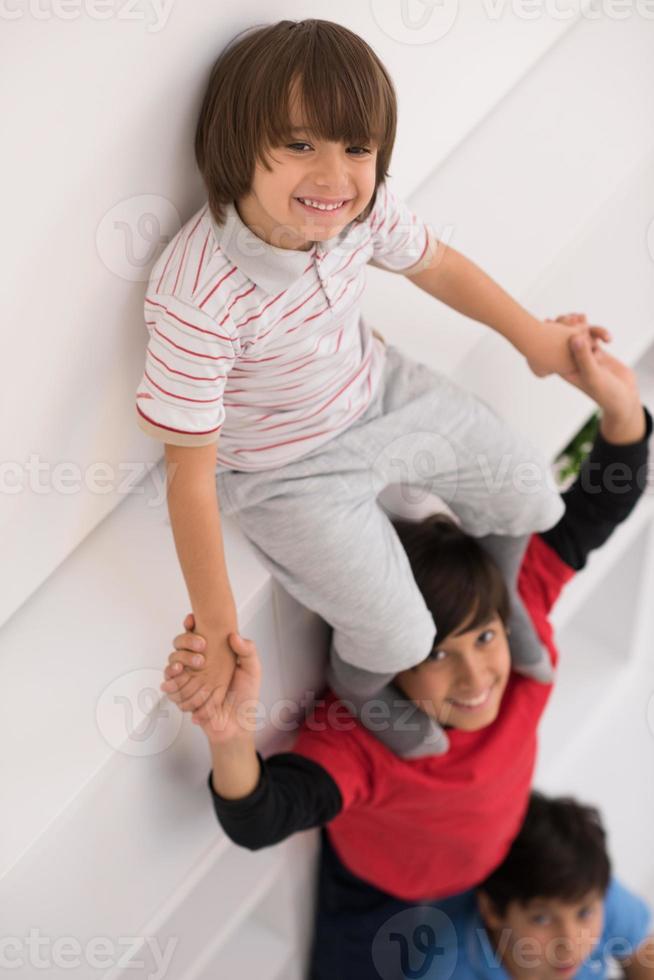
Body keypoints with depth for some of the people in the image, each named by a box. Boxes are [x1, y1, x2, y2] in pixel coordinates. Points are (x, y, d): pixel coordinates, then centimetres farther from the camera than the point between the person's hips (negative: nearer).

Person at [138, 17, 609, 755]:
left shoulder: (363, 209, -20)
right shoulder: (198, 298, -38)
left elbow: (435, 265, 4)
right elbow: (190, 472, -29)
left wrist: (533, 336, 16)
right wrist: (215, 626, -23)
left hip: (377, 392, 6)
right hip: (288, 472, -6)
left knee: (527, 494, 13)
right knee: (399, 638, -6)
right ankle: (361, 690, 34)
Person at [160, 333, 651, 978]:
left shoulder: (521, 610, -32)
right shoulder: (357, 735, -44)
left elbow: (593, 513, -29)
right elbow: (259, 823, -57)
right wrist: (230, 738, -80)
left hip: (498, 866, 5)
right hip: (383, 903, -4)